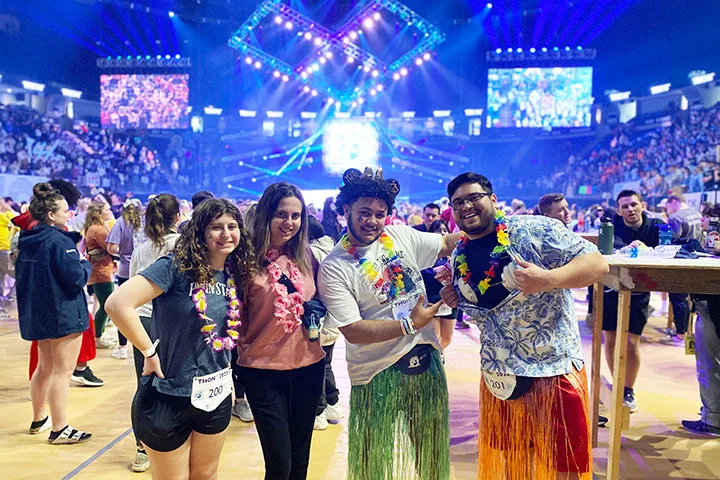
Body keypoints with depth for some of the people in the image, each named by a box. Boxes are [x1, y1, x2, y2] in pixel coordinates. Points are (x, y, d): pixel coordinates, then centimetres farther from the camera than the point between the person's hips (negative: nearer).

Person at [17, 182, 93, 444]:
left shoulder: (28, 241, 7)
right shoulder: (60, 241, -19)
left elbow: (23, 277, 16)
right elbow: (77, 278, -23)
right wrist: (86, 264, -4)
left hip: (38, 314, 9)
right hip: (64, 314, -9)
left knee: (44, 367, 22)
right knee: (63, 371, -1)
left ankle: (39, 419, 35)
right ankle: (60, 429, 6)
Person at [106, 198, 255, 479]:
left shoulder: (235, 276, 1)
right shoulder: (176, 266, -18)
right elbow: (117, 303, -27)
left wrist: (229, 375, 8)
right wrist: (149, 352, -20)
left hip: (216, 395, 6)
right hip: (169, 396, -5)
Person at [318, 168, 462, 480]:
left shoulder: (401, 235, -1)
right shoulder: (333, 268, -15)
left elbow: (446, 243, 11)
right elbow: (353, 331, -19)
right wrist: (411, 324, -21)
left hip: (426, 358, 5)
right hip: (379, 372, -4)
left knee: (430, 448, 23)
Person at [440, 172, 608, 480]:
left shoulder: (534, 230, -14)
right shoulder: (458, 258, 5)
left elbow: (597, 263, -17)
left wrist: (549, 279, -33)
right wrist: (452, 301, -3)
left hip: (553, 370, -5)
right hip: (498, 376, 6)